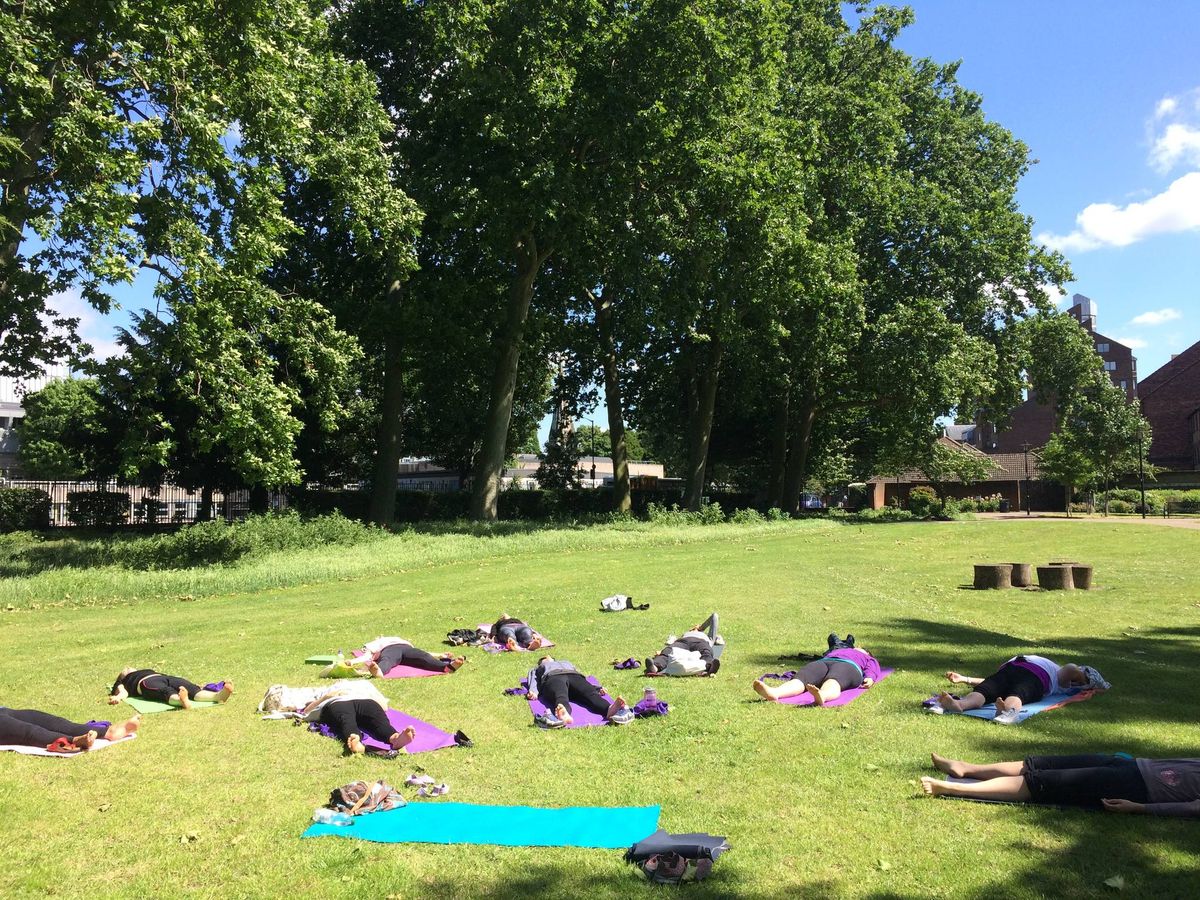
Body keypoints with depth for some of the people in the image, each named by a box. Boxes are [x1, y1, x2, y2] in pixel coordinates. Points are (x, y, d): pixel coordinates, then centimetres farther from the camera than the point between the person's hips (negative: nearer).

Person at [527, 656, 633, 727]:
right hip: (552, 677, -2)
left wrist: (597, 688, 9)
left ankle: (610, 710, -64)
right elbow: (533, 679, 19)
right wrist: (533, 691, -6)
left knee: (590, 693, -33)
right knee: (560, 696, -39)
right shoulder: (537, 669, 43)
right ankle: (563, 713, -74)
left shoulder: (566, 662, 46)